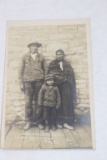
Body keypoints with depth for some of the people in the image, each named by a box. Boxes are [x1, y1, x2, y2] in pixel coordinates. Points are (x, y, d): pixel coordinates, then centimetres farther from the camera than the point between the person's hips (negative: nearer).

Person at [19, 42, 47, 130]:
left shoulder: (41, 57, 13)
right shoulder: (25, 57, 11)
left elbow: (45, 70, 12)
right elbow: (21, 71, 8)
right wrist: (21, 83, 1)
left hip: (39, 81, 1)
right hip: (28, 81, 0)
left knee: (38, 102, 0)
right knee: (28, 102, -4)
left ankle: (39, 121, 7)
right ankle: (29, 122, 4)